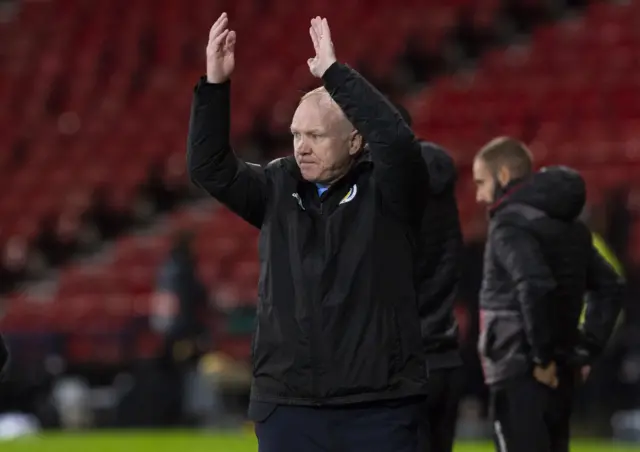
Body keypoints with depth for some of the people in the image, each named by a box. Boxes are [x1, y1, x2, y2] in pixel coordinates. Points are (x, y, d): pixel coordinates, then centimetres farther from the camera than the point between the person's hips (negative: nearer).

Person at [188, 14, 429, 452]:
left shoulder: (385, 191, -3)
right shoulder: (278, 190, 8)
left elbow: (397, 140, -23)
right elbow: (209, 168, -1)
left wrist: (333, 72, -23)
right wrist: (215, 84, -12)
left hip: (379, 409, -3)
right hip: (287, 406, 4)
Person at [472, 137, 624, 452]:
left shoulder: (511, 222, -11)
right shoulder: (569, 226, 16)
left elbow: (535, 287, -25)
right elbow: (609, 287, 21)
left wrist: (542, 357, -17)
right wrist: (586, 349, 15)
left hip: (520, 377, -9)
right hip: (560, 374, 9)